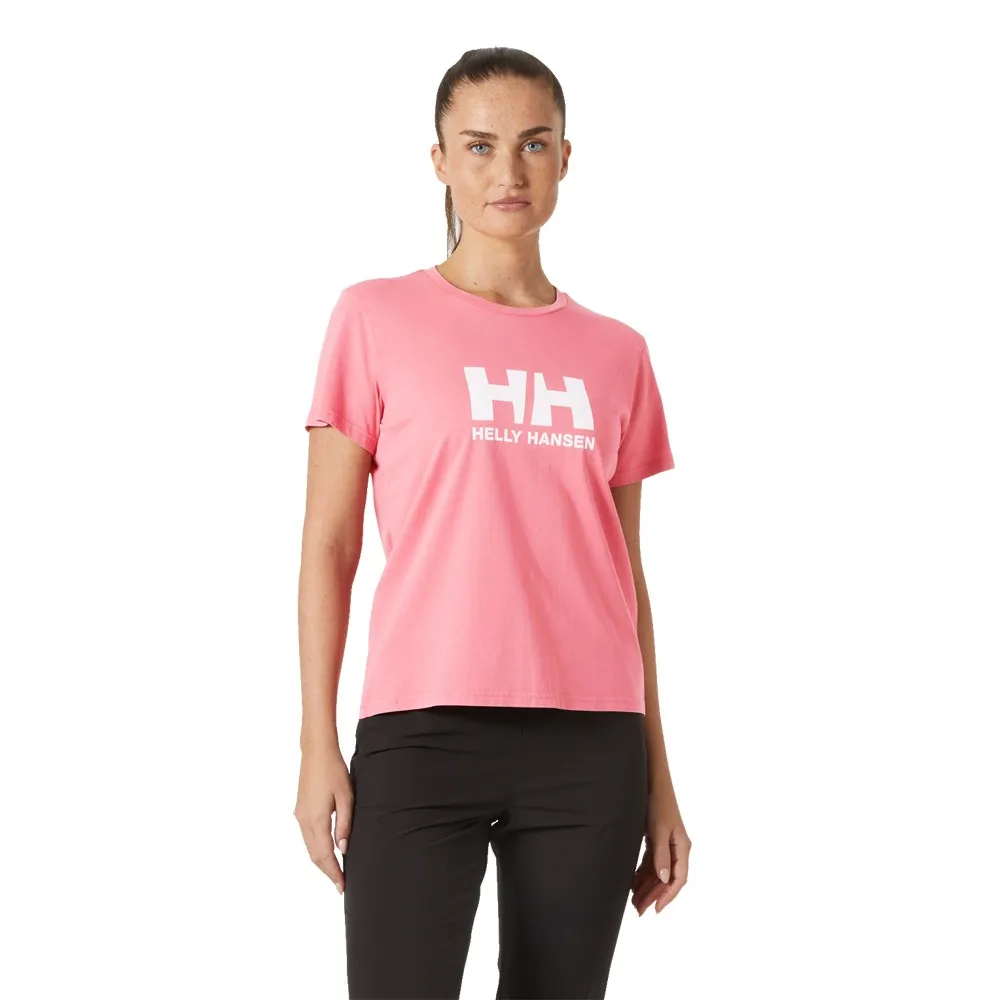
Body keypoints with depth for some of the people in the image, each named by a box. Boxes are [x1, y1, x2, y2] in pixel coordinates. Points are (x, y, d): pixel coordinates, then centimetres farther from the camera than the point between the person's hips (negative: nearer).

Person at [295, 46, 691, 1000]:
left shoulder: (615, 353, 12)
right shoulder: (376, 317, 4)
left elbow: (625, 572, 14)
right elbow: (328, 544, 2)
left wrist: (656, 773, 13)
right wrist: (318, 743, -4)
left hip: (591, 743, 3)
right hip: (421, 735, -3)